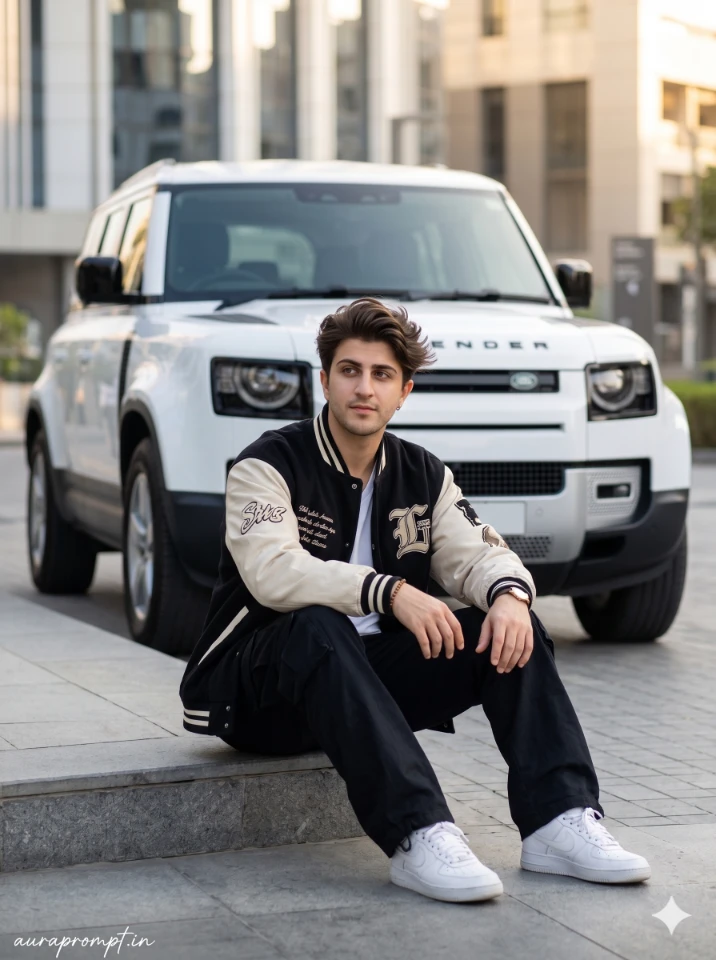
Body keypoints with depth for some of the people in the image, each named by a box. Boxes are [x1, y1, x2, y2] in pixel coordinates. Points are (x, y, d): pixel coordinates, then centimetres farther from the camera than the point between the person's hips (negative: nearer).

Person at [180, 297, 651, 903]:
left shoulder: (423, 476, 11)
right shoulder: (267, 466, -8)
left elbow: (476, 553, 2)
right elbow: (272, 571, -25)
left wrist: (509, 594, -24)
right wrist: (391, 592, -36)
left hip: (370, 679, 5)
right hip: (260, 692, -5)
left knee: (510, 626, -13)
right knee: (317, 628, -38)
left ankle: (560, 820, -26)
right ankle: (419, 837, -48)